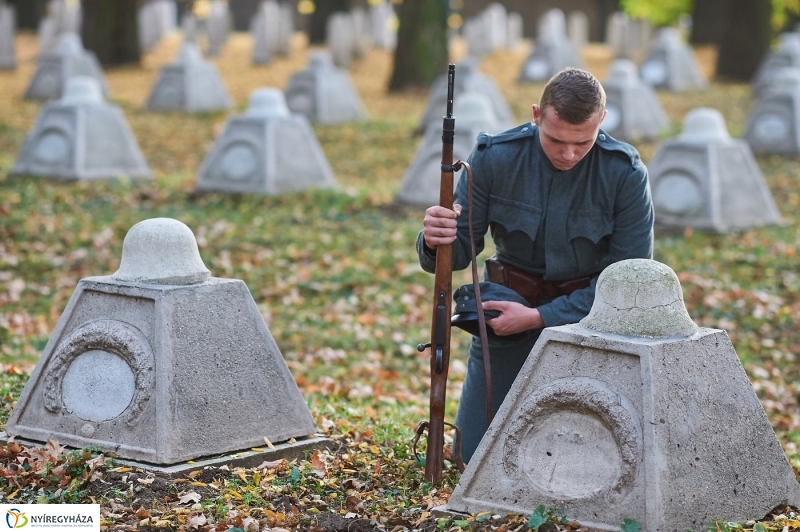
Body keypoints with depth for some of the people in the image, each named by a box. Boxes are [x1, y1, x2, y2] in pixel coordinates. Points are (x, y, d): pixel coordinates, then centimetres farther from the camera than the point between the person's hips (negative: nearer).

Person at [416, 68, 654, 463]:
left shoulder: (626, 174, -19)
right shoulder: (493, 158, -15)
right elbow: (461, 250, -9)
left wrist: (537, 317, -24)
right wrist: (436, 241, -36)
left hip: (588, 315, -1)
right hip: (506, 305, 2)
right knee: (476, 456, 6)